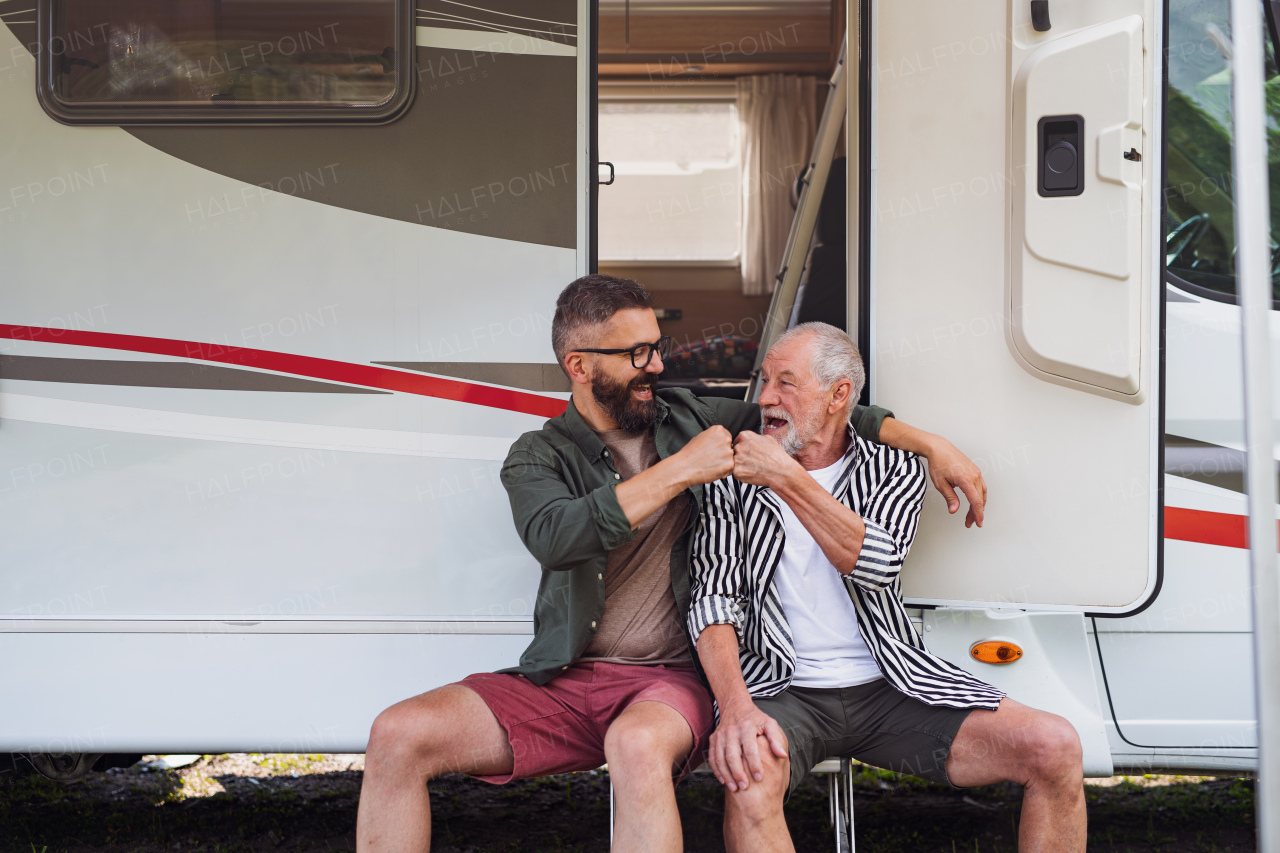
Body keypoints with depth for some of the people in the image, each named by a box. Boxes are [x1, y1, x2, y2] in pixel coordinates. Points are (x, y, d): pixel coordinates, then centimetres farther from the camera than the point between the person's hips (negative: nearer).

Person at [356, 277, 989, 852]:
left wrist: (932, 446, 8)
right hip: (563, 683, 1)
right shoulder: (537, 457, 4)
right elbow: (554, 537, -19)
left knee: (638, 745, -39)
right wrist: (679, 472, -19)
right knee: (398, 735, -21)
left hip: (671, 681, -1)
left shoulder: (687, 420, 11)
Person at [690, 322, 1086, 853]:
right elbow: (714, 600, -5)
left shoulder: (894, 470, 9)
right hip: (782, 689, -2)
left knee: (1055, 750, -16)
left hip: (891, 688, 2)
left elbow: (879, 563, -12)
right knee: (748, 772, -40)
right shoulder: (733, 481, 6)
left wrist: (788, 480, -17)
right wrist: (735, 706, -23)